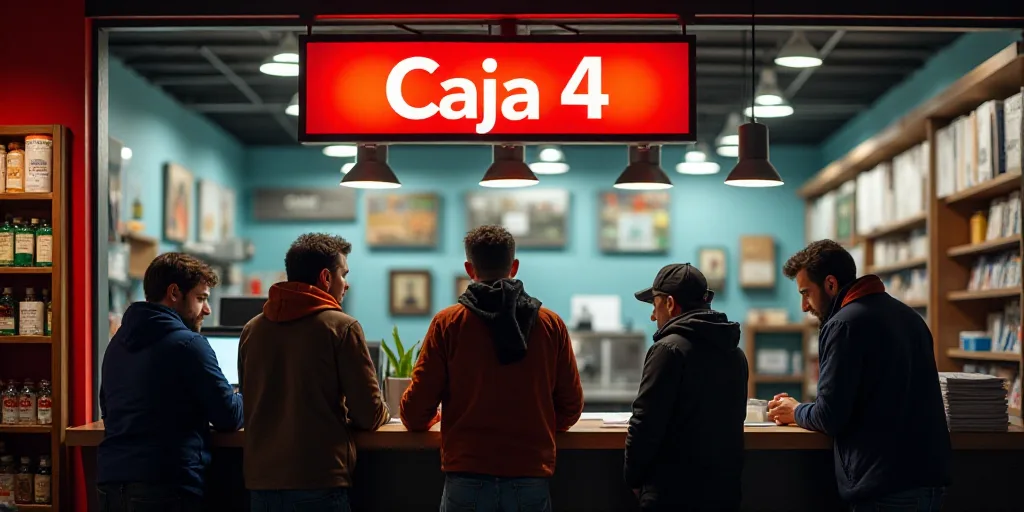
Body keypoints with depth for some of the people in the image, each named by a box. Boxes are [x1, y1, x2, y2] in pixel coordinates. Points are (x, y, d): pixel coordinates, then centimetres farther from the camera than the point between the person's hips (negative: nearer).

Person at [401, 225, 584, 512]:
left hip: (467, 480, -1)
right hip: (531, 479, 1)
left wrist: (419, 421, 21)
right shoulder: (551, 324, 2)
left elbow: (416, 406, -1)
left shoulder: (447, 323, -2)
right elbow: (571, 407, 7)